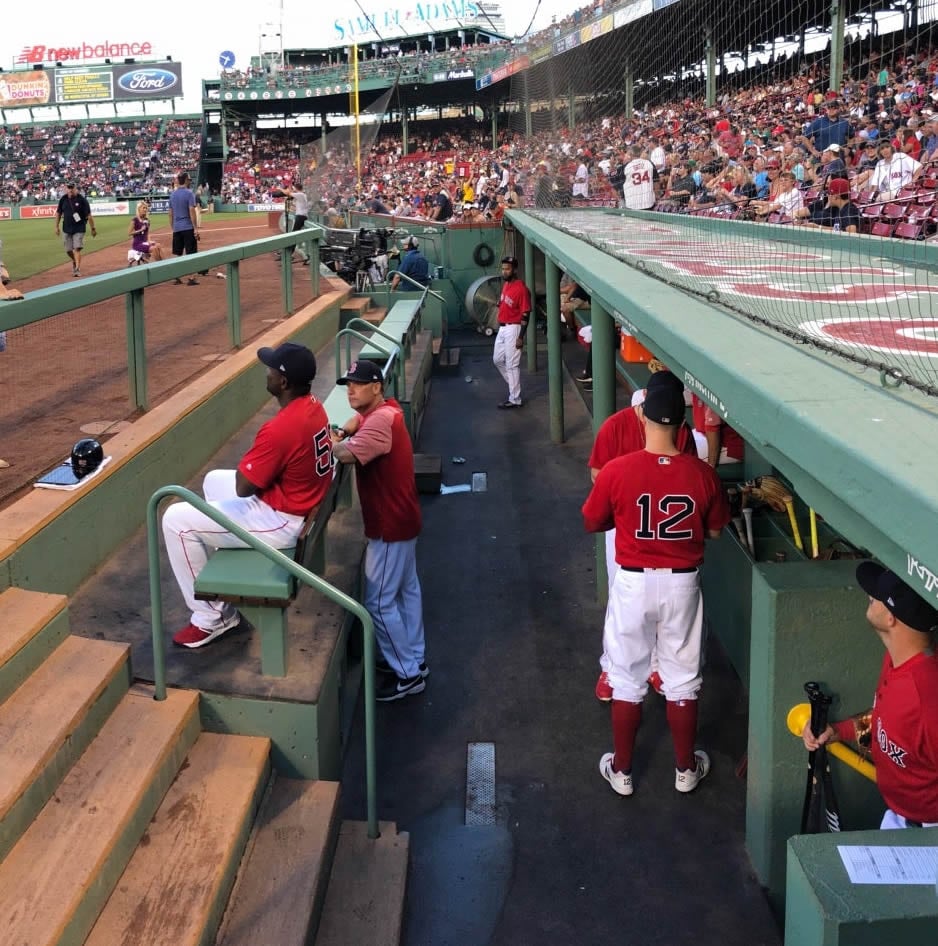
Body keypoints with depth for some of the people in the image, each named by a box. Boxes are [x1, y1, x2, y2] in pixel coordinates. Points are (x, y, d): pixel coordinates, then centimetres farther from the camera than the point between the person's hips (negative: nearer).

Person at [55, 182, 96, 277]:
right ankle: (74, 262, 38)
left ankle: (77, 269, -11)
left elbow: (88, 215, -8)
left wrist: (93, 228, -8)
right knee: (68, 250, 10)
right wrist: (57, 226, 9)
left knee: (77, 249, -13)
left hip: (79, 229, -4)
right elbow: (58, 213, 11)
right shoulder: (63, 199, 1)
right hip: (67, 228, 4)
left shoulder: (82, 199, -9)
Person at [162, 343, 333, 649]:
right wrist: (256, 460, 3)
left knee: (177, 520, -5)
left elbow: (243, 487, -23)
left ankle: (211, 616, 5)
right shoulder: (313, 407, -2)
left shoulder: (279, 428, -31)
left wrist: (247, 462, -4)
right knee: (214, 479, 29)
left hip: (285, 522, -10)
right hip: (306, 505, 10)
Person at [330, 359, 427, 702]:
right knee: (406, 589, 20)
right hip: (400, 518, 11)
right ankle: (414, 658, 34)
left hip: (391, 524, -11)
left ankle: (408, 675, 7)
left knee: (379, 601, -2)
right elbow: (357, 420, 25)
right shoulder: (380, 410, 5)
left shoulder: (382, 420, -27)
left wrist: (329, 443, -16)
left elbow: (348, 454, -39)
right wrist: (342, 432, 2)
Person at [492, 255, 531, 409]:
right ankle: (514, 385, 33)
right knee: (497, 359, 17)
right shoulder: (505, 284, 10)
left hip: (513, 329, -9)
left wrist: (521, 337, -21)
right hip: (502, 328, 9)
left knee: (512, 364, -4)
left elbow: (525, 314, -18)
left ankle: (515, 399, 4)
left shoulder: (521, 288, -17)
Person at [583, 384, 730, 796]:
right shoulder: (702, 474, -11)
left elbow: (592, 524, -2)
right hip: (682, 584, 1)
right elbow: (715, 531, 2)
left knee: (627, 679, 13)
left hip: (633, 583, -1)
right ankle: (686, 768, 29)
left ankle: (621, 770, 25)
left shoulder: (616, 471, -16)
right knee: (682, 679, 16)